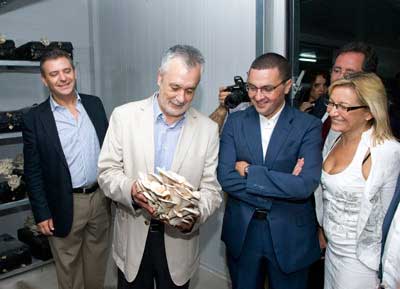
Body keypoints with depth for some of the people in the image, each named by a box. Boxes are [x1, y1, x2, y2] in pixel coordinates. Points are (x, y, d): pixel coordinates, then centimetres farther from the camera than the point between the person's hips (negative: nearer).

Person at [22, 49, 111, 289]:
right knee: (68, 268, 15)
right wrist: (42, 214, -6)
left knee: (98, 261, 20)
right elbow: (33, 172, -6)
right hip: (66, 205, -3)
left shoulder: (95, 104, 1)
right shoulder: (35, 119, -9)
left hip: (101, 197, 3)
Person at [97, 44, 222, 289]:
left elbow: (211, 189, -4)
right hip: (133, 237, 0)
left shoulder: (208, 129, -5)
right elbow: (107, 171, -5)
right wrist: (131, 190, -25)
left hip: (179, 240, 0)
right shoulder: (124, 116, -7)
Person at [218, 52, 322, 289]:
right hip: (242, 232, 2)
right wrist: (283, 185, -18)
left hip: (290, 236, -2)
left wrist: (249, 171, -18)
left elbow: (306, 185, -22)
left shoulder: (309, 126, -10)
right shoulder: (235, 121, -2)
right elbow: (225, 177, -12)